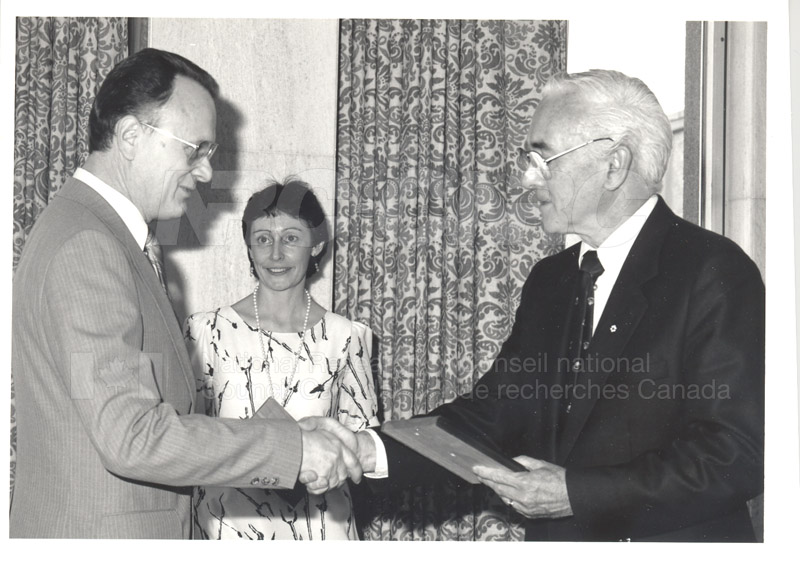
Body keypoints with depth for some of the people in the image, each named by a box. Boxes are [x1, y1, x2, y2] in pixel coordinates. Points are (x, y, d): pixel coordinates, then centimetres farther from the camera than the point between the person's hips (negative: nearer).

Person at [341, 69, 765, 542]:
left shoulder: (714, 273, -14)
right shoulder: (550, 281, 8)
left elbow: (737, 454, -20)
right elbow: (492, 414, 6)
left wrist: (578, 493, -21)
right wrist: (375, 453, -8)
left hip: (673, 539, -5)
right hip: (553, 539, 6)